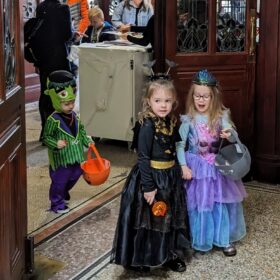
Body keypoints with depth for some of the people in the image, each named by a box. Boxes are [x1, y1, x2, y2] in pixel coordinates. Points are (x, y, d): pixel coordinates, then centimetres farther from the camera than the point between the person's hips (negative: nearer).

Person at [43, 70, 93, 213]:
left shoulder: (74, 116, 1)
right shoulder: (53, 120, -20)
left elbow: (81, 130, 15)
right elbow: (46, 137, -15)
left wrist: (87, 141, 4)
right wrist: (56, 144, -30)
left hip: (76, 156, 7)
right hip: (61, 159, -7)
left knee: (74, 177, 23)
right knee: (59, 181, 5)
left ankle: (64, 194, 48)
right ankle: (57, 203, 23)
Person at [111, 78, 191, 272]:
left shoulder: (172, 122, 2)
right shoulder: (147, 125, -20)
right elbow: (143, 158, -21)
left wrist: (177, 172, 11)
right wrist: (148, 187, -22)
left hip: (170, 177, 7)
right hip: (151, 177, -7)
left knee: (171, 217, 18)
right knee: (148, 218, 6)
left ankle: (170, 255, 36)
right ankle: (139, 260, 22)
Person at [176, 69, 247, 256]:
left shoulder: (221, 117, -8)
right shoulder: (189, 120, -9)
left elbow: (234, 138, -15)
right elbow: (180, 145, -6)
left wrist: (229, 134, -37)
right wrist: (183, 166, -13)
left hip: (218, 167, 1)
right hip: (197, 168, -1)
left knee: (221, 203, 9)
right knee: (199, 204, 7)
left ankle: (225, 239, 26)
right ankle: (201, 240, 24)